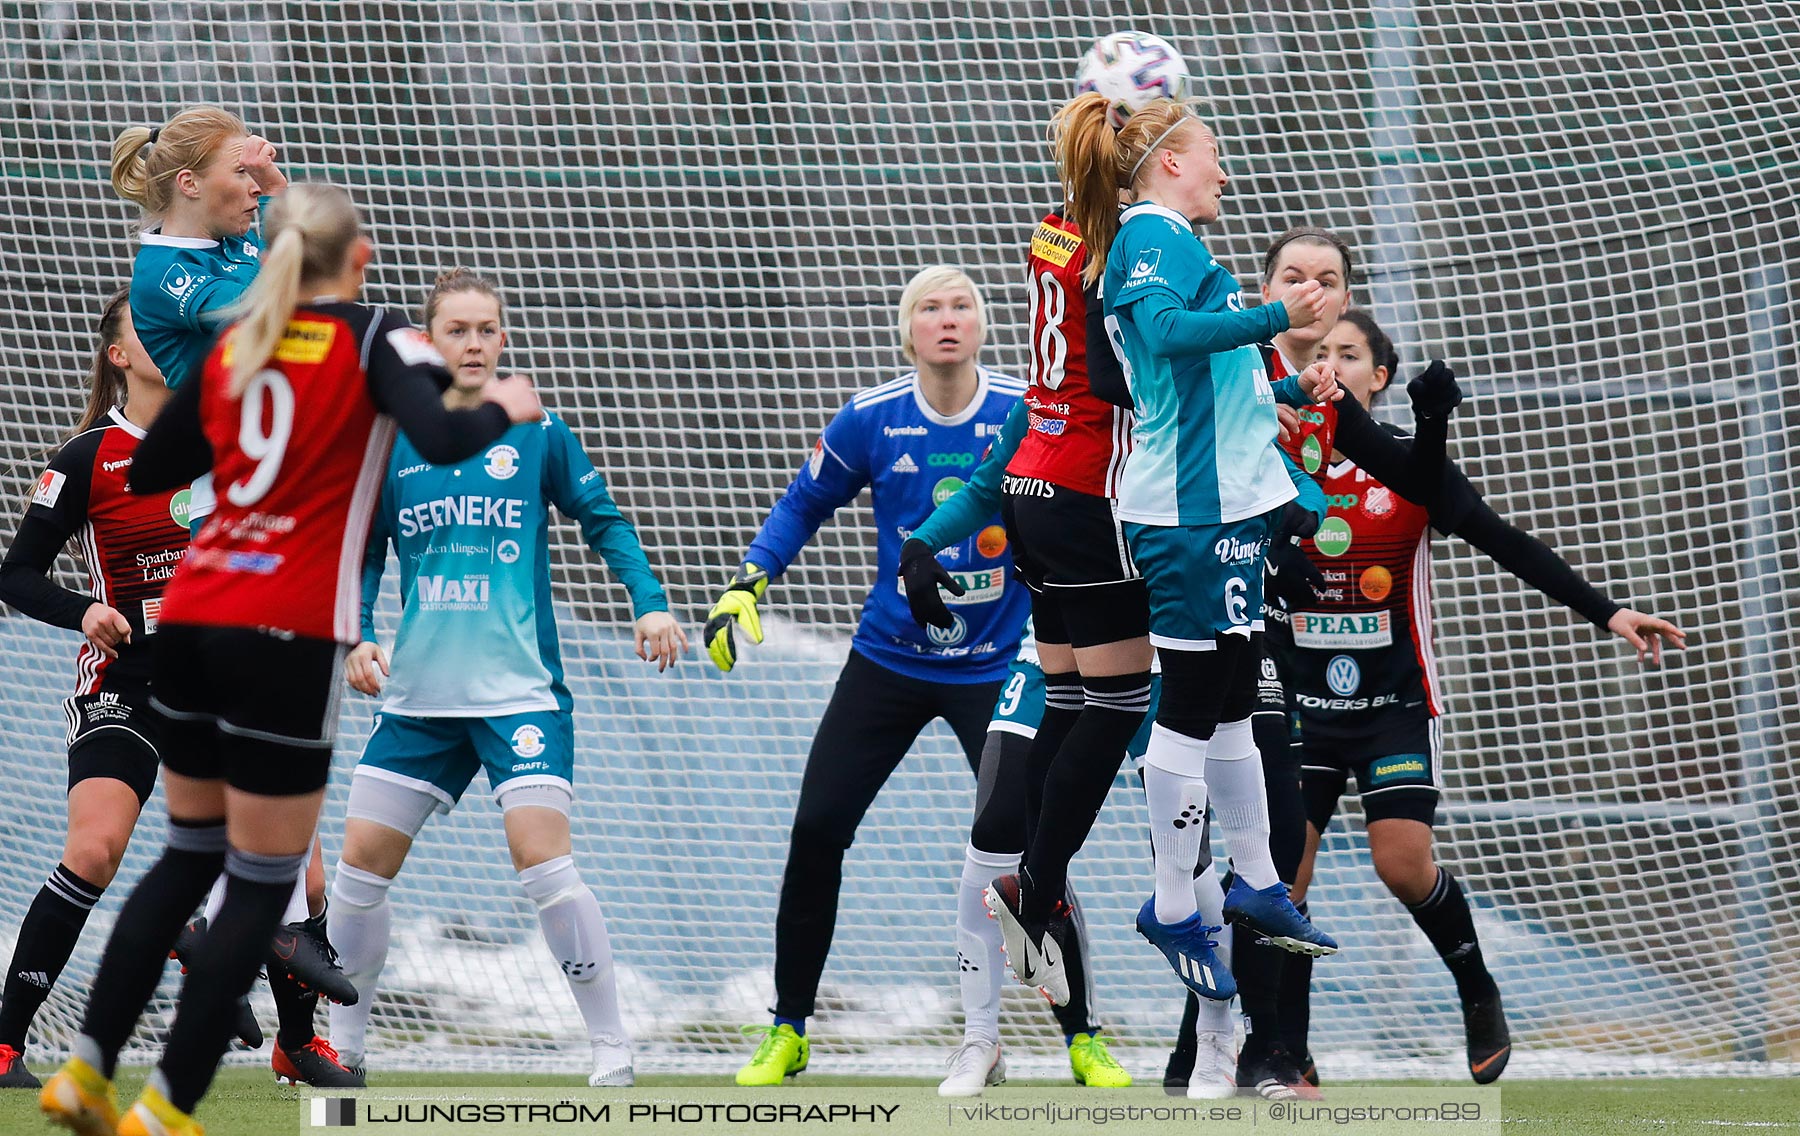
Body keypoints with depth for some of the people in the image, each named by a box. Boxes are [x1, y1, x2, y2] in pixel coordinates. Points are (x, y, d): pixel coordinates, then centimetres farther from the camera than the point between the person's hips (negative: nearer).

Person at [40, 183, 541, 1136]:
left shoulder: (233, 349, 13)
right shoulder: (375, 340, -1)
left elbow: (147, 470, 19)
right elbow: (443, 440, -18)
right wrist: (503, 409, 1)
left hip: (190, 619, 6)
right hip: (285, 636, -6)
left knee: (189, 854, 19)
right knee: (261, 884, 2)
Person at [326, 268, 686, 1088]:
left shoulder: (536, 434, -1)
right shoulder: (389, 444, 5)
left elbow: (602, 521, 6)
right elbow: (362, 555, 11)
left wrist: (650, 603, -7)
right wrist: (354, 638, -4)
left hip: (521, 691, -3)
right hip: (418, 695, 3)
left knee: (541, 857, -17)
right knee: (362, 861, 3)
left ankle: (613, 1050, -9)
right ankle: (344, 1044, 20)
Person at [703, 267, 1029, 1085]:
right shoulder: (871, 421, -8)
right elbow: (804, 505, 6)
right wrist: (746, 585, -3)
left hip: (995, 669, -2)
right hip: (888, 663, 2)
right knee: (816, 831, -3)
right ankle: (788, 1032, 13)